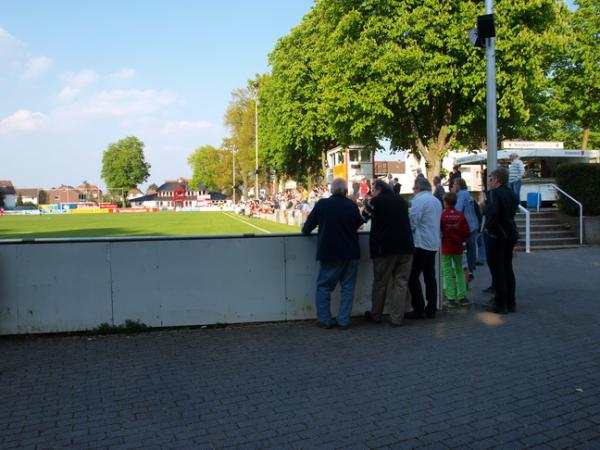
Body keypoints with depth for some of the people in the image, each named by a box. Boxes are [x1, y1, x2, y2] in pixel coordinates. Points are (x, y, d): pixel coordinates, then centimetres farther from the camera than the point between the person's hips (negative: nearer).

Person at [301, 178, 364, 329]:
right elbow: (359, 223, 11)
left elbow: (309, 225, 0)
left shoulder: (322, 204, -7)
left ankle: (324, 320, 9)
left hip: (329, 253, -1)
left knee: (324, 286, 10)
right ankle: (343, 320, 10)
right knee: (348, 286, 10)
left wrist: (305, 231, 22)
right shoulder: (352, 205, -5)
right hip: (350, 253, 1)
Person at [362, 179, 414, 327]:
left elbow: (362, 218, 9)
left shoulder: (376, 201, -3)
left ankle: (376, 315, 22)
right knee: (401, 282, 5)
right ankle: (397, 317, 3)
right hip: (405, 247, 3)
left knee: (380, 282, 9)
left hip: (385, 248, -3)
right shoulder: (402, 201, 12)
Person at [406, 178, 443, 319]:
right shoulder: (436, 201, 16)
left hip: (421, 244, -9)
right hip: (433, 244, 9)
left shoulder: (419, 200, -11)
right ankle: (431, 309, 13)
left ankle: (419, 309, -5)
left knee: (413, 276, -4)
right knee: (430, 276, 10)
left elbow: (412, 222, -16)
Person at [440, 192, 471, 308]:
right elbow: (467, 232, -2)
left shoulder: (442, 215, -12)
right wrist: (461, 240, 15)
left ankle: (451, 299, 1)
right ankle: (462, 297, 14)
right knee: (459, 271, 15)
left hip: (445, 247, -3)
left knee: (448, 273, 2)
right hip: (458, 247, 3)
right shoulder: (460, 215, -4)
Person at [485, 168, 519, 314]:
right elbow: (513, 211, 16)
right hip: (511, 234, 8)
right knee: (508, 268, 16)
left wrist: (488, 226, -15)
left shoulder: (494, 193, -15)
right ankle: (511, 303, 21)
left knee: (497, 270, 0)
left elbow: (493, 211, -30)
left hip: (497, 236, -8)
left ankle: (500, 304, 3)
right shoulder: (512, 194, 10)